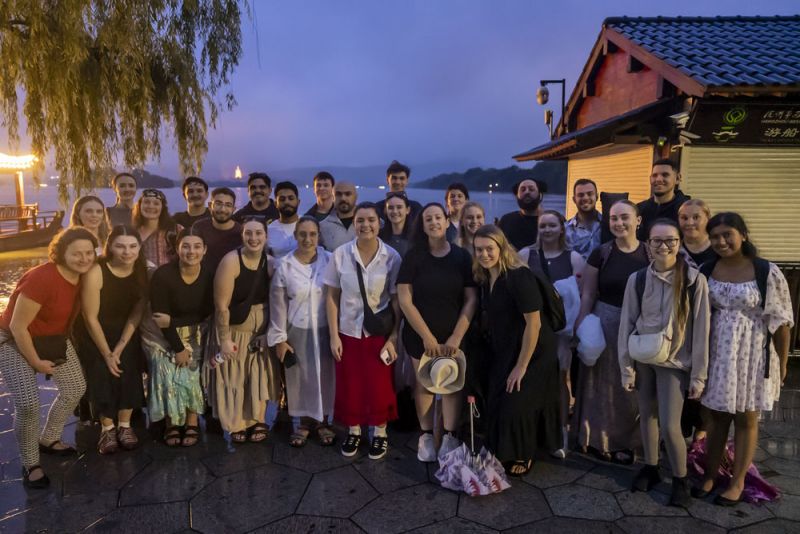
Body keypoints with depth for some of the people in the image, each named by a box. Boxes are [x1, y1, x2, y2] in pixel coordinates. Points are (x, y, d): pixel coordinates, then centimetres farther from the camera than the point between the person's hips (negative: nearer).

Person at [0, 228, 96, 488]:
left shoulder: (82, 277, -10)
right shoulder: (41, 278, -33)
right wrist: (36, 362, -18)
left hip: (54, 339, 8)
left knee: (75, 389, 9)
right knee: (28, 403, -15)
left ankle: (48, 440, 33)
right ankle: (30, 464, 6)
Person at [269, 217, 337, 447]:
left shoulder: (330, 260, -7)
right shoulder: (284, 265, -7)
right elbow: (278, 304, -3)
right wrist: (279, 338, -3)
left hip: (324, 330, 0)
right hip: (297, 331, 0)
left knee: (325, 376, 11)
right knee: (299, 378, 11)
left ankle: (323, 421, 30)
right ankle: (299, 424, 28)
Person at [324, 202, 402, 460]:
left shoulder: (392, 257, -9)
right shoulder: (340, 254, -7)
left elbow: (397, 300, -5)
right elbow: (331, 297, -2)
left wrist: (393, 337, -7)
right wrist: (334, 335, -5)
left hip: (379, 332, -1)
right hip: (348, 332, 1)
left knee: (379, 387, 8)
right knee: (349, 387, 12)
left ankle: (380, 433, 30)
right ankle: (353, 431, 34)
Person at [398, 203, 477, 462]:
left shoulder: (461, 256, -2)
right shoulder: (414, 256, -5)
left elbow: (471, 299, -3)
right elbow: (404, 300, -9)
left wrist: (457, 336, -11)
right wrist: (427, 336, -13)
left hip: (453, 335, 1)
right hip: (420, 335, 0)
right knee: (424, 384, 9)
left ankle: (450, 437, 20)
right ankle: (426, 436, 24)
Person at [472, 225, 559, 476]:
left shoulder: (519, 276, -25)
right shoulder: (485, 277, -1)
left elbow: (534, 324, -24)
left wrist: (521, 366, -21)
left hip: (532, 352, -7)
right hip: (503, 351, 7)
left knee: (518, 405, 1)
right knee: (497, 403, 12)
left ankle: (524, 456, 26)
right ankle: (502, 452, 33)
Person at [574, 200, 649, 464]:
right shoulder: (600, 254, -3)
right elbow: (587, 295, -2)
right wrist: (580, 328, -8)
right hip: (604, 323, 0)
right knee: (603, 383, 9)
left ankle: (626, 441, 27)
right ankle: (600, 439, 24)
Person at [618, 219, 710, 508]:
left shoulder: (695, 280, -12)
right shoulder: (637, 279, -6)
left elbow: (701, 329, -8)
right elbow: (626, 324, -1)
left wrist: (698, 376, -7)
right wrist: (626, 368, -1)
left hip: (675, 362, -2)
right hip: (643, 358, 3)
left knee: (670, 425, -4)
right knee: (647, 415, 13)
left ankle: (680, 479, 21)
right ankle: (650, 467, 35)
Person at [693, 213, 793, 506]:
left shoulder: (767, 272, -12)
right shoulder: (706, 270, -1)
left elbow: (781, 321, -7)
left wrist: (782, 363, -5)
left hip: (753, 354, -3)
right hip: (717, 353, 3)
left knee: (745, 418, 10)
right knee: (717, 415, 13)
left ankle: (737, 482, 24)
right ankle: (710, 475, 27)